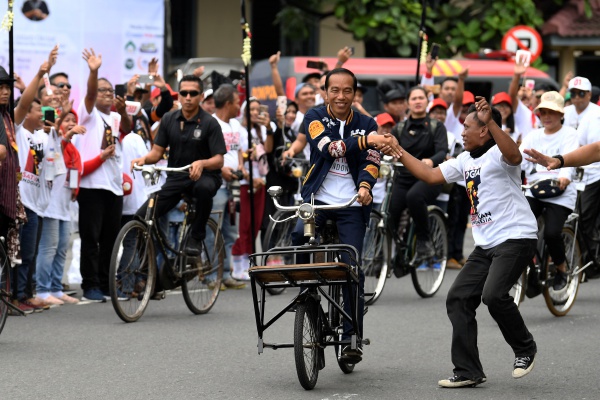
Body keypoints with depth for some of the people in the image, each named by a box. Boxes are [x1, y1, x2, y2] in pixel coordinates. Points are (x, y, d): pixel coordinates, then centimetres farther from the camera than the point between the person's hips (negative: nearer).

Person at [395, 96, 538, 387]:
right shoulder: (465, 160, 16)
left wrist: (490, 121, -44)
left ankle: (525, 349, 1)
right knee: (458, 299, 1)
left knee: (493, 295, -25)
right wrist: (399, 152, 17)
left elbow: (514, 156, -35)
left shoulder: (498, 154, -11)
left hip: (516, 238, -9)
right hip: (486, 244, 9)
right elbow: (430, 175, 21)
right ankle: (468, 372, 5)